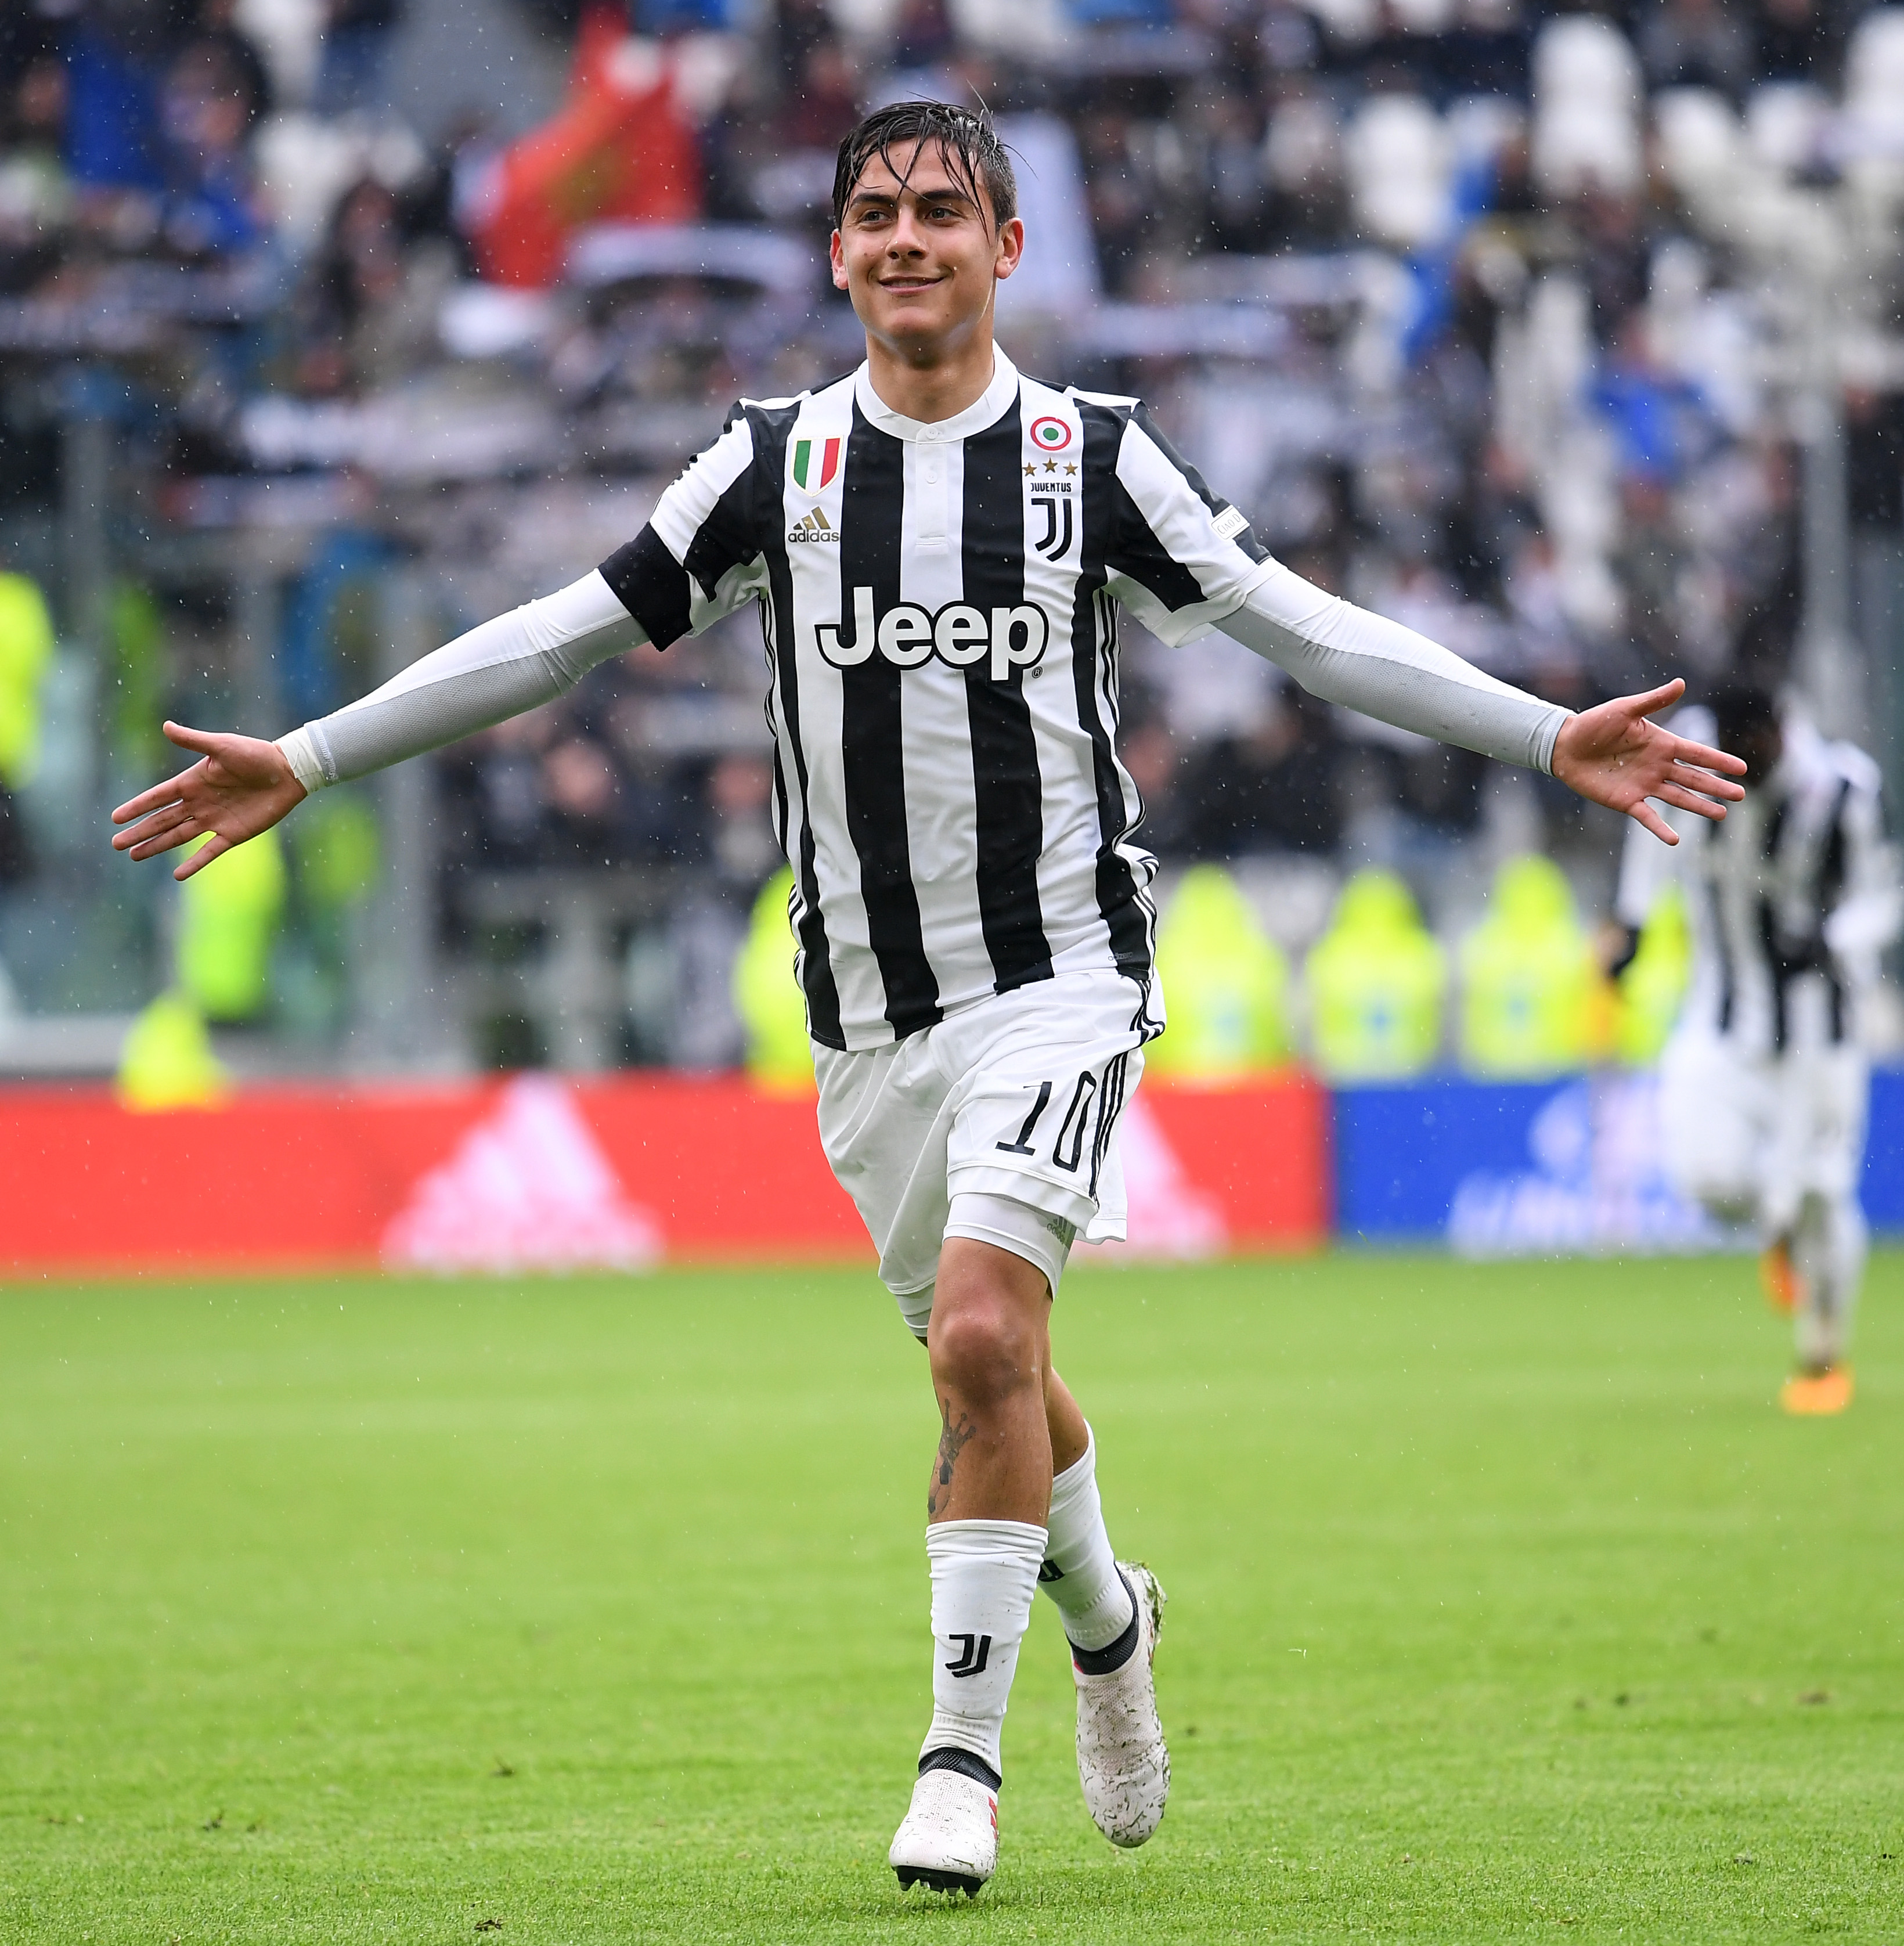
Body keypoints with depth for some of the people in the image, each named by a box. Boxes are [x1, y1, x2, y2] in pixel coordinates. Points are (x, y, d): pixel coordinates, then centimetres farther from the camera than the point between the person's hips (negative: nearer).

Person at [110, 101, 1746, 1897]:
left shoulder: (1092, 454, 0)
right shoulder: (773, 461, 4)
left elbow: (1303, 631, 2)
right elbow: (557, 637, 5)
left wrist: (1548, 739, -4)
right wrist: (304, 763, 2)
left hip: (1058, 972, -3)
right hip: (867, 1004, 3)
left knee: (983, 1335, -20)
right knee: (992, 1372, 10)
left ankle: (964, 1750, -10)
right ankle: (1105, 1620, 40)